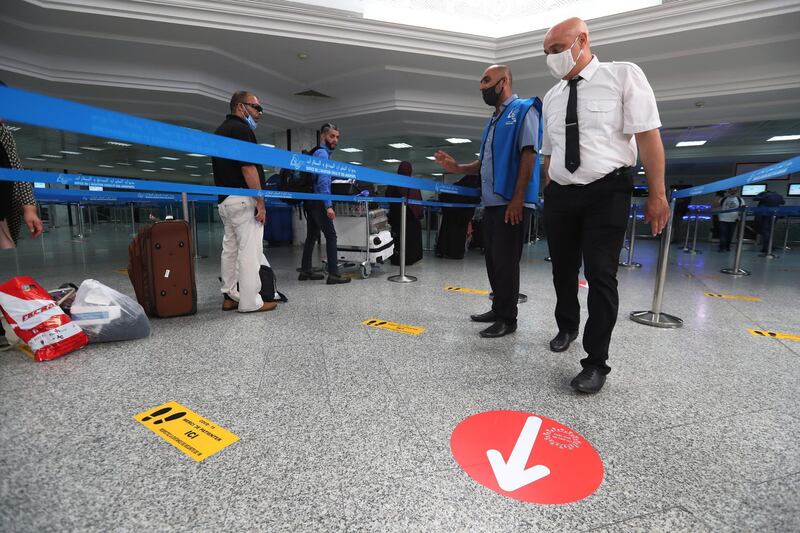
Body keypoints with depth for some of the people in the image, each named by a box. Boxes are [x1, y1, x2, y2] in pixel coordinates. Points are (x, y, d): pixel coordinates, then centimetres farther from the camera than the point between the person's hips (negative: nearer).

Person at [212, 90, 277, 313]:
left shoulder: (221, 130, 22)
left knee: (230, 249, 12)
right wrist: (260, 202, -18)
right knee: (249, 251, -8)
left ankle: (230, 297, 18)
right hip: (243, 198, -10)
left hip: (224, 199, 10)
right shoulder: (241, 129, -9)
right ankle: (250, 302, -4)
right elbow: (248, 168, -19)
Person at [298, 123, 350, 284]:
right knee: (331, 235, -10)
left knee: (312, 236, 12)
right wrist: (328, 205, -24)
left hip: (311, 201, 10)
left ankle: (305, 271, 18)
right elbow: (323, 181, -20)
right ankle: (333, 274, -11)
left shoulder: (318, 153, 21)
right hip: (318, 202, -10)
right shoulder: (322, 153, -10)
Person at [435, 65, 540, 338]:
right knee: (493, 259, 11)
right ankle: (498, 309, 23)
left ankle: (508, 318, 7)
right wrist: (457, 167, 9)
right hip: (490, 202, 8)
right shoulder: (494, 120, 22)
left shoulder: (523, 110, -2)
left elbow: (528, 155, -13)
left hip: (509, 203, -8)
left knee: (506, 261, -4)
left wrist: (517, 198, -20)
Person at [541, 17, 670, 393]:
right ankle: (567, 328, 36)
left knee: (601, 276, -7)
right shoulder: (552, 97, 11)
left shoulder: (623, 76, -2)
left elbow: (648, 135, -8)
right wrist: (548, 196, 12)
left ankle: (596, 363, 5)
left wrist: (657, 194, -13)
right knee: (563, 271, 13)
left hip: (606, 193, -5)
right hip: (560, 196, 5)